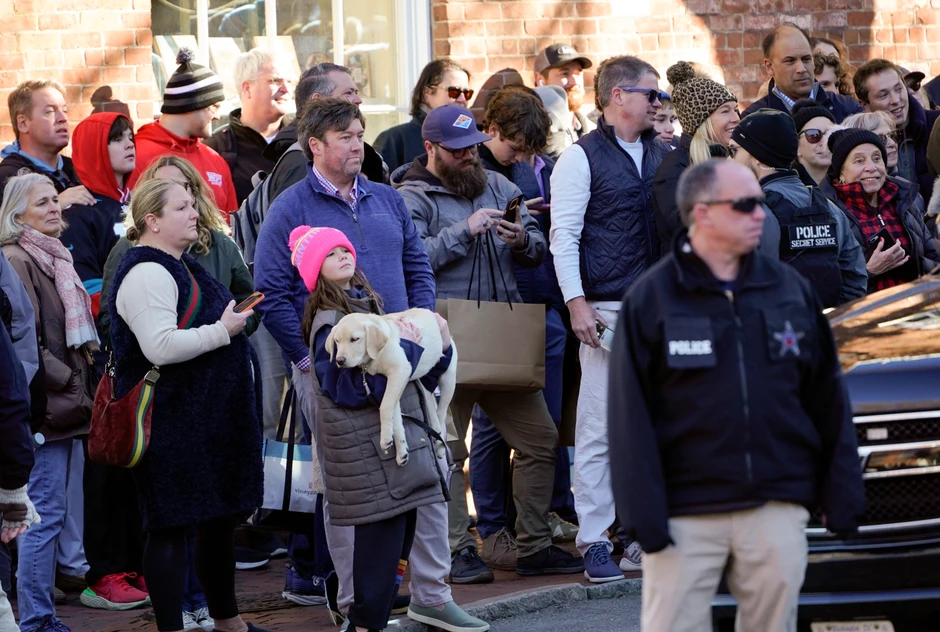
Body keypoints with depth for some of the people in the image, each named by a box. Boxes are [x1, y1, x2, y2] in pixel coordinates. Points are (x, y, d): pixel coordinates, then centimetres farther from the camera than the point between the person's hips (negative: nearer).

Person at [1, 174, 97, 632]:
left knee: (47, 513, 11)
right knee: (46, 513, -8)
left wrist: (81, 387, 14)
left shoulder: (54, 258, 18)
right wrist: (69, 384, -15)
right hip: (43, 407, -9)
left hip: (61, 406, 9)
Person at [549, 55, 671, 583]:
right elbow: (563, 236, -7)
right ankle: (594, 541, -2)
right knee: (599, 429, -6)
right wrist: (576, 301, -15)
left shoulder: (665, 157, 16)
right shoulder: (582, 158, -3)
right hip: (608, 311, -6)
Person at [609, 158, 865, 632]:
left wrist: (842, 494, 5)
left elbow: (828, 399, 10)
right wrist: (643, 513, -11)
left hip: (776, 511, 3)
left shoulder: (791, 290, 8)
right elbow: (630, 415, -4)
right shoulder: (651, 299, -1)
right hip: (685, 514, -3)